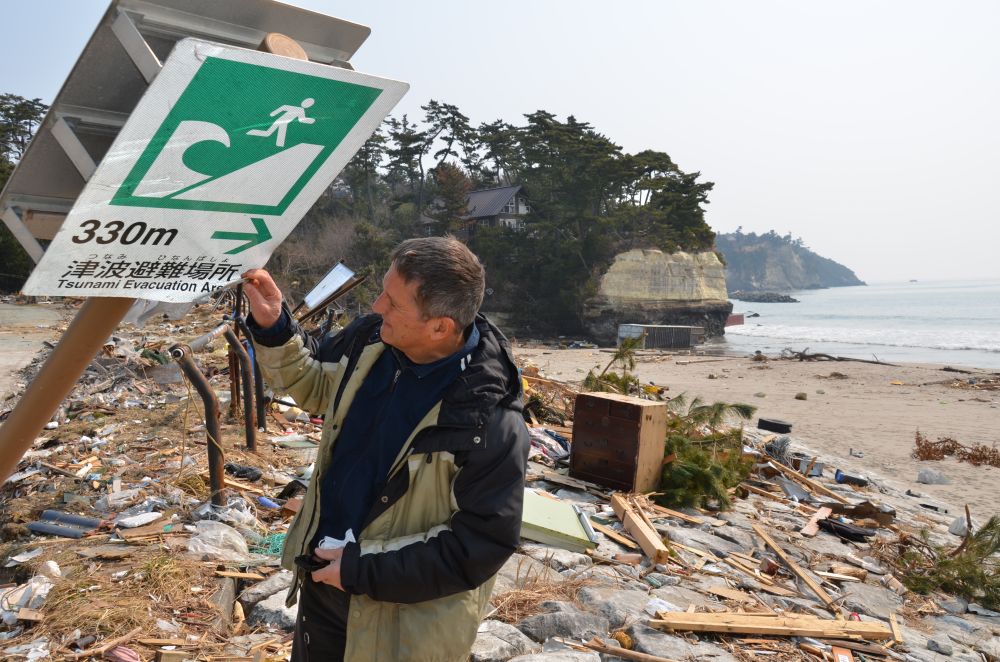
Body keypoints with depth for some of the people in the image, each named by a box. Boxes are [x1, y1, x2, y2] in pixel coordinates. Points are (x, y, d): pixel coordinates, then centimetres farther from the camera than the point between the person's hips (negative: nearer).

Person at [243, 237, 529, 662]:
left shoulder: (490, 420, -30)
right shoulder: (372, 338, -11)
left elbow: (480, 546, -24)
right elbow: (315, 383, 8)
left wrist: (363, 570, -21)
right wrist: (272, 326, -9)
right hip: (322, 569, 6)